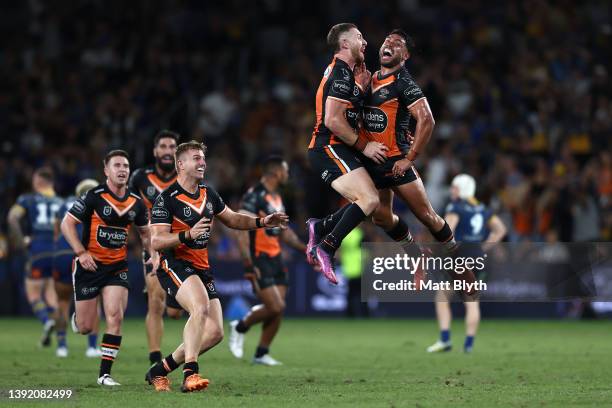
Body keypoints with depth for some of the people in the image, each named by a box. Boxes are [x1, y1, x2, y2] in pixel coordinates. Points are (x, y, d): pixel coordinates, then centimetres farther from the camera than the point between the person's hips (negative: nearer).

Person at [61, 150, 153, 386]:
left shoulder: (136, 202, 2)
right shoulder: (94, 197, -12)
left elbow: (145, 233, 17)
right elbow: (67, 223, -10)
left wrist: (154, 254, -1)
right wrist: (81, 253, -20)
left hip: (117, 266, 3)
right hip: (89, 265, -3)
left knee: (115, 316, -15)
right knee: (85, 328, 1)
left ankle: (105, 374, -7)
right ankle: (77, 316, 41)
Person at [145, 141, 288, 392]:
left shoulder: (208, 193, 12)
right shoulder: (167, 199, -11)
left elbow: (232, 219, 26)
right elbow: (156, 242, -17)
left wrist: (262, 222, 12)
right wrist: (188, 235, -32)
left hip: (201, 268, 8)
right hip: (175, 265, -8)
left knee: (215, 332, 0)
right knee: (201, 307, -34)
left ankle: (160, 370, 13)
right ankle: (190, 374, -37)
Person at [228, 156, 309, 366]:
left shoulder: (277, 198, 16)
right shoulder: (254, 196, -13)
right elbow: (242, 231, -18)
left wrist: (305, 248, 16)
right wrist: (249, 264, -25)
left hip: (275, 259, 9)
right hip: (259, 260, -9)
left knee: (277, 310, 2)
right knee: (275, 307, -15)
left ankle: (261, 353, 12)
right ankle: (240, 327, 8)